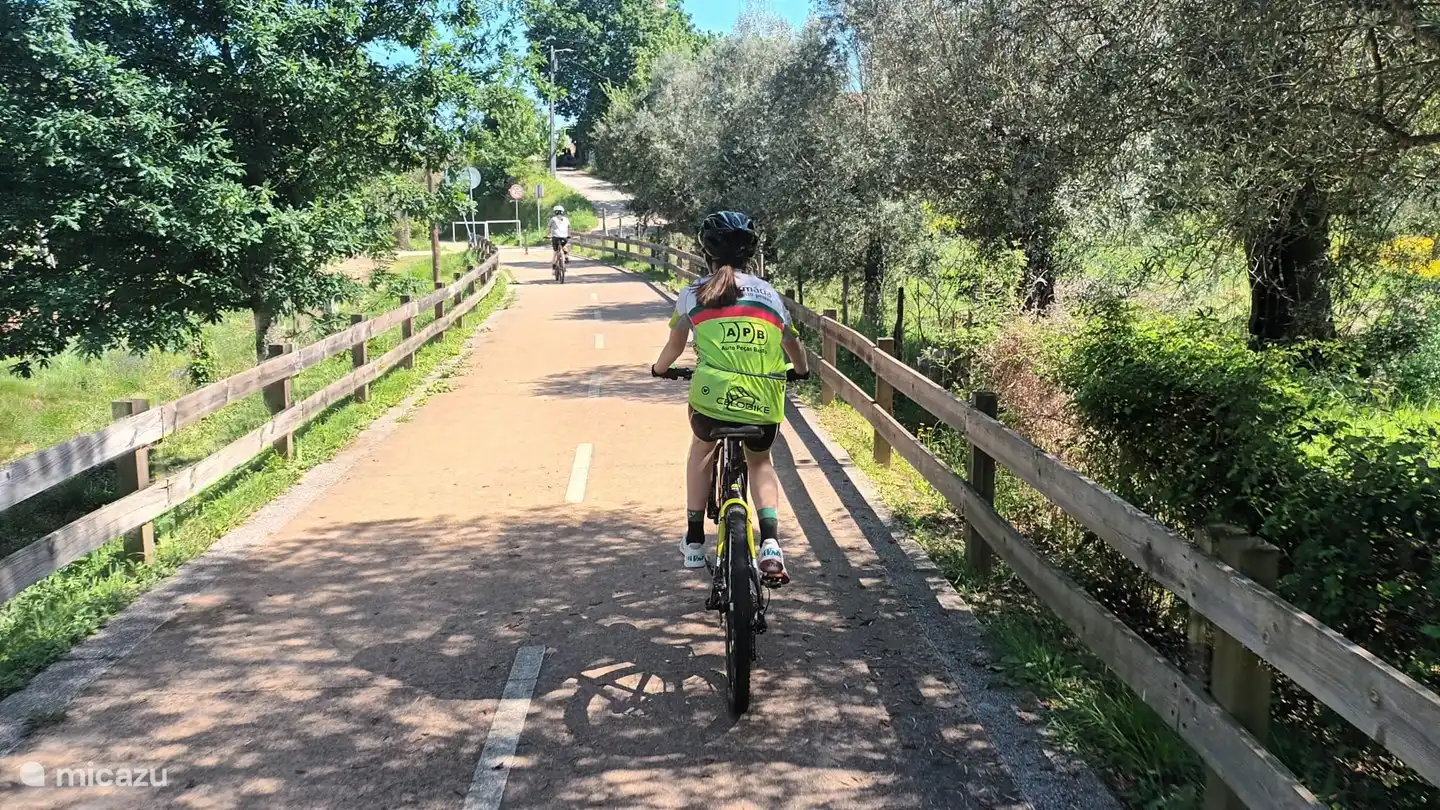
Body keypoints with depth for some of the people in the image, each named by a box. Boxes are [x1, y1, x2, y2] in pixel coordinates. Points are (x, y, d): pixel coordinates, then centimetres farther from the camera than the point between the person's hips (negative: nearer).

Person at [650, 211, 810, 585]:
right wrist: (801, 371, 48)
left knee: (701, 450, 33)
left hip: (712, 399, -1)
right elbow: (794, 345, 27)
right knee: (761, 462, 30)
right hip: (765, 405, 1)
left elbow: (675, 346, 22)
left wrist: (658, 369, 43)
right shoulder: (769, 293, 17)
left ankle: (694, 542, 33)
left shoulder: (693, 293, 13)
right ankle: (770, 543, 7)